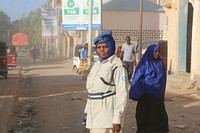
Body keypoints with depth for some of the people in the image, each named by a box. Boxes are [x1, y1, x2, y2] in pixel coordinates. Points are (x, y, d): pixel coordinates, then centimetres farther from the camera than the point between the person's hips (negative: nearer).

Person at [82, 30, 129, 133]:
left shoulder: (117, 66, -11)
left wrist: (117, 119, -18)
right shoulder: (97, 65, 15)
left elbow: (122, 94, -15)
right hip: (94, 115, 8)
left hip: (108, 116, -8)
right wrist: (86, 113, 19)